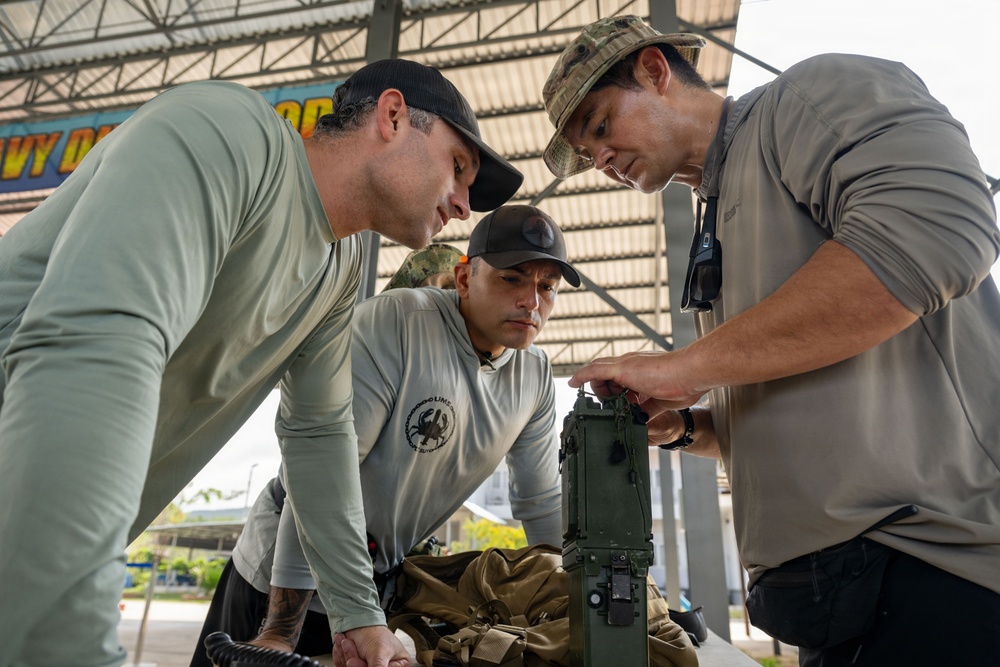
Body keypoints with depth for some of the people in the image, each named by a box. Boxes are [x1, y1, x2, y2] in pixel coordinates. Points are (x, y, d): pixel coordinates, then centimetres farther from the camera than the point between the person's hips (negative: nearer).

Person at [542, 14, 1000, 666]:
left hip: (934, 563, -8)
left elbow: (940, 228, -24)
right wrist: (683, 425, 4)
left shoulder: (816, 93, -3)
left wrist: (684, 367, -19)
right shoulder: (718, 229, 20)